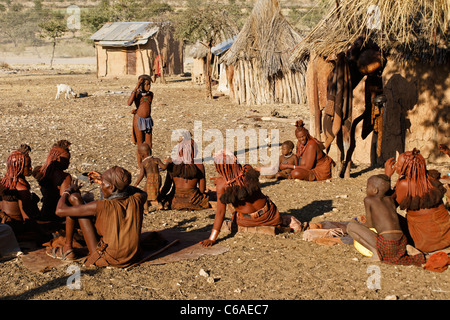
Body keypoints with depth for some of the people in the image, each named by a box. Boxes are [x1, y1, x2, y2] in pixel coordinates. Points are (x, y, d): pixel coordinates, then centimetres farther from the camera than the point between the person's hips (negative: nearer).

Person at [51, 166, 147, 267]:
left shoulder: (101, 206, -23)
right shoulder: (136, 201, -11)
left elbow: (60, 211, -15)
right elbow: (143, 194, 19)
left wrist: (68, 190, 7)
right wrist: (105, 180, 19)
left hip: (106, 259, -5)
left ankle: (67, 248, 12)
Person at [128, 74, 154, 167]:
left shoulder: (150, 94, 6)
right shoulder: (136, 93, -8)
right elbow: (129, 103, -27)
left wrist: (137, 110, 0)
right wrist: (136, 88, -29)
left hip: (148, 120, 5)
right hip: (138, 120, -4)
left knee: (149, 145, 6)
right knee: (140, 145, 2)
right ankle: (140, 165, 13)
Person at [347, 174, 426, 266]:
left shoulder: (368, 200, 3)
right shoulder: (390, 199, 18)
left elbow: (370, 224, 7)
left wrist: (359, 225, 27)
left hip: (386, 244, -6)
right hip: (402, 244, 6)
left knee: (350, 226, 0)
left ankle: (375, 251, -7)